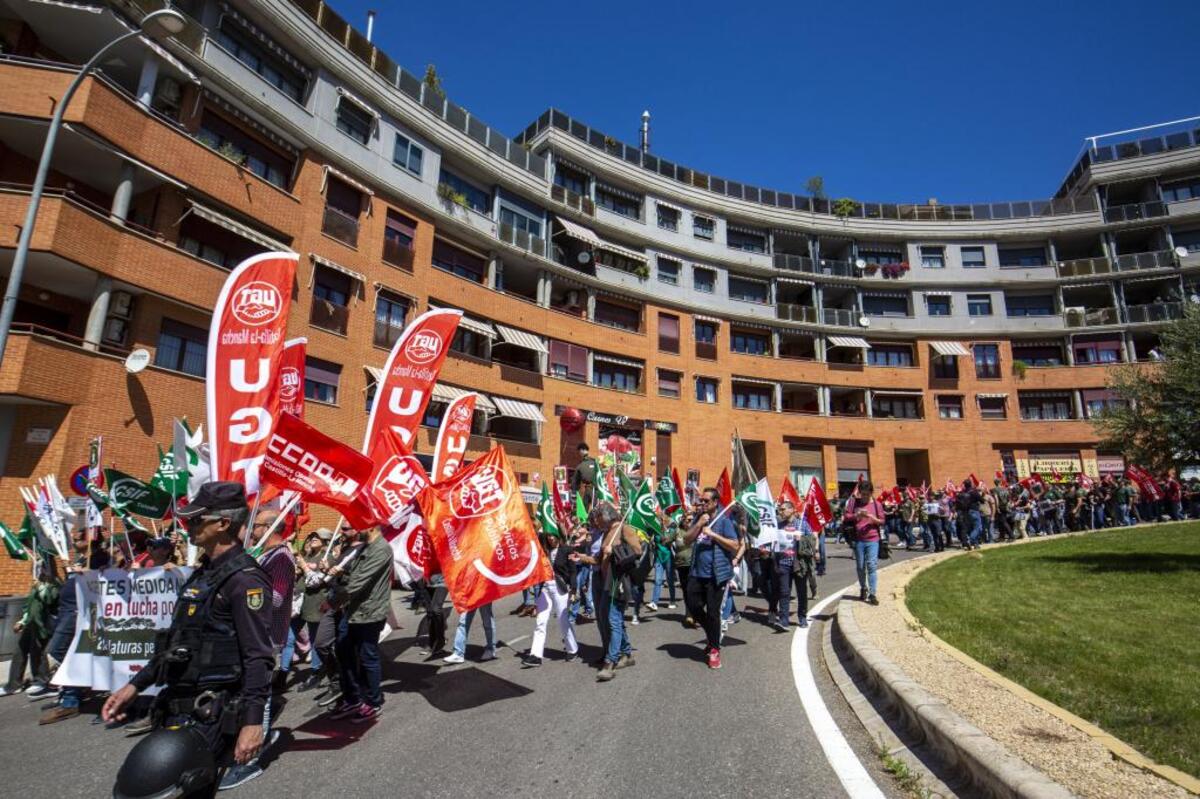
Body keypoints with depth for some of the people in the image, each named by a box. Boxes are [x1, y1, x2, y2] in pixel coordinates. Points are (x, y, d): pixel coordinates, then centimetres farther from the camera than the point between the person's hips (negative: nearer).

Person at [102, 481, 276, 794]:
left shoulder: (244, 579, -18)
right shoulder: (204, 573, 11)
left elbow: (258, 657, -21)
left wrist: (253, 721, -24)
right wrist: (135, 685, 18)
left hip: (211, 709, -9)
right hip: (179, 702, 9)